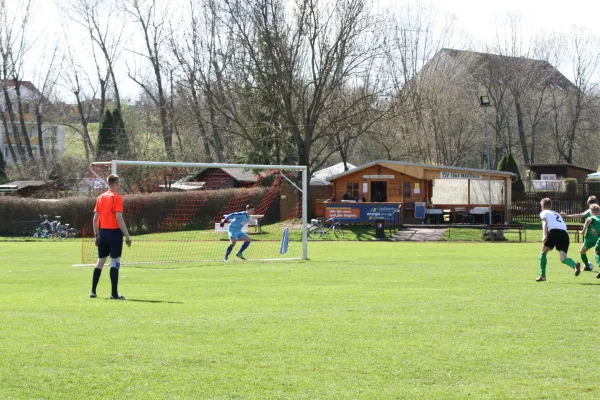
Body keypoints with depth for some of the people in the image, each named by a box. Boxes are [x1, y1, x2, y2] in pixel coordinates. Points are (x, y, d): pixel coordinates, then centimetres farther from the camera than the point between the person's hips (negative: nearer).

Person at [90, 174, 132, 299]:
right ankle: (114, 293, -4)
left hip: (102, 233, 6)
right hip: (114, 233, -6)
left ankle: (93, 291, 12)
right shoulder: (117, 197, -9)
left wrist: (96, 235, 16)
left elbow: (95, 218, 9)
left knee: (100, 261, 13)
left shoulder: (100, 198, 10)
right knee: (115, 262, -3)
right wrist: (127, 236, -12)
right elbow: (119, 218, -15)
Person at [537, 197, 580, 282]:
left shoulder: (544, 213, 20)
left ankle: (542, 275, 17)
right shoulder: (557, 214, 37)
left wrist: (545, 235, -13)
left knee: (543, 253, 19)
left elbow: (545, 222, 0)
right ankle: (575, 265, -36)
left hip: (554, 231, -4)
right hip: (564, 233, 4)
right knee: (563, 259, -5)